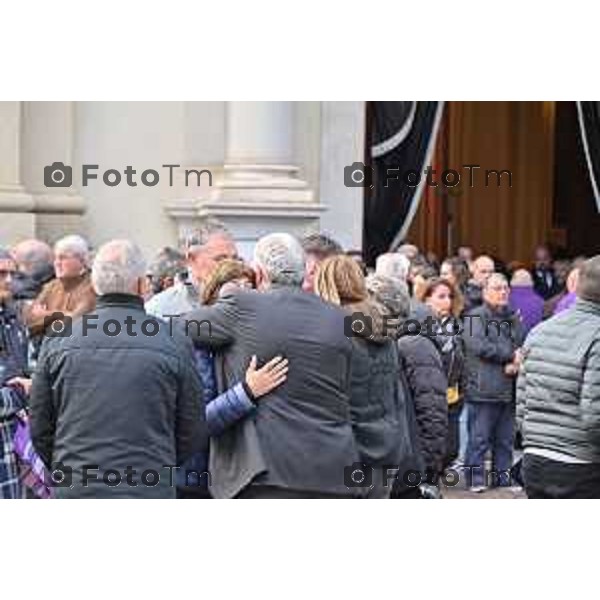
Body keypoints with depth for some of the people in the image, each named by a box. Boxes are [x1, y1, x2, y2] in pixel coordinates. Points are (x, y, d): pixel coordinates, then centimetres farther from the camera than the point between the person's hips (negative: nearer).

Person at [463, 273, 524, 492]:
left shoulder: (513, 318, 16)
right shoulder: (476, 317, -5)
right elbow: (478, 346, -18)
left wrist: (515, 365, -10)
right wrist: (511, 354, -10)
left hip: (508, 389, 6)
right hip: (484, 389, -6)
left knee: (505, 439, 13)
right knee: (479, 438, -2)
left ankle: (503, 476, 22)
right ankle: (476, 478, 5)